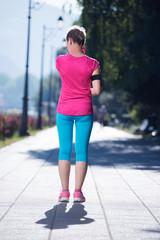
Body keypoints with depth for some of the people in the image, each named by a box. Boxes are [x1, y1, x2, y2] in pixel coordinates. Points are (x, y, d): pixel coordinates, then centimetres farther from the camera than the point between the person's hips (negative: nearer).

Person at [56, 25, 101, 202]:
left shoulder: (60, 60, -6)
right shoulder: (92, 64, -6)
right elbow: (97, 90, -9)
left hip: (64, 110, 0)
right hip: (84, 110, 0)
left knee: (64, 150, 6)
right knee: (81, 151, 4)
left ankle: (65, 191, 3)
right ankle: (78, 192, 1)